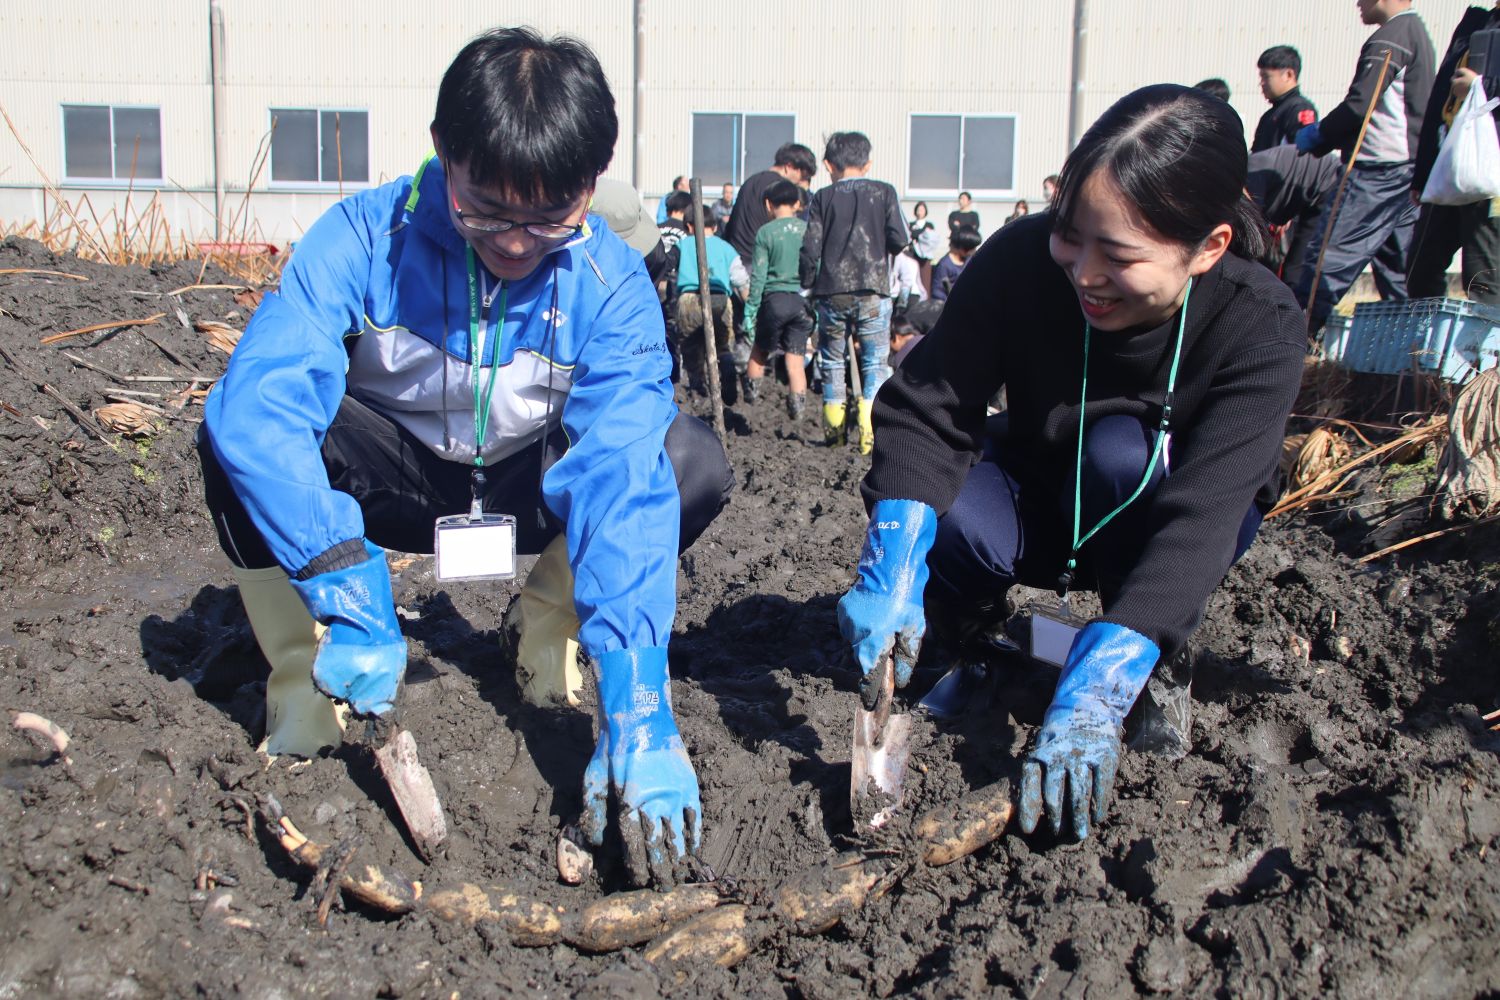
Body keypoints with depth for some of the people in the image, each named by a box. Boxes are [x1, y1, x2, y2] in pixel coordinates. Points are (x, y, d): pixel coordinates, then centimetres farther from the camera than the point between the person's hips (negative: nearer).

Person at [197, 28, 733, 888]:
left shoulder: (612, 285, -26)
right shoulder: (365, 237, -26)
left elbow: (621, 478, -37)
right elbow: (256, 402, -38)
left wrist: (636, 708, -47)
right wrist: (349, 594, -50)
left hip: (530, 486, 1)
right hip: (393, 477, 0)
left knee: (694, 464, -27)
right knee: (234, 442, -31)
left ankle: (549, 629, -1)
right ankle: (309, 685, -13)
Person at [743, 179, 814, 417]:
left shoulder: (766, 232, -4)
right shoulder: (808, 230, 3)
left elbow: (758, 275, -6)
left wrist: (750, 309, -1)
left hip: (775, 298, -2)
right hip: (802, 300, 2)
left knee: (760, 349, 18)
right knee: (796, 358, 5)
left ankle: (751, 391, 26)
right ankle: (797, 408, 3)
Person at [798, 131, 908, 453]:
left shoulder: (822, 198, 3)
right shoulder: (884, 192, 2)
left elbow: (810, 249, -1)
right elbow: (899, 240, -4)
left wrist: (808, 285, 13)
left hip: (832, 292, 1)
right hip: (873, 292, -1)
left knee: (832, 362, 14)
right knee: (874, 363, 5)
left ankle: (834, 430, 17)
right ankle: (869, 432, -7)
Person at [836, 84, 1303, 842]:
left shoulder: (1262, 331, -31)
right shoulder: (1023, 260, -27)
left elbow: (1201, 517, -39)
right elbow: (924, 410, -28)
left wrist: (1096, 692, -50)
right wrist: (891, 570, -44)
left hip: (1154, 528, -1)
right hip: (1038, 506, 1)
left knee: (1123, 452, -35)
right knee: (940, 511, -32)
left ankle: (1154, 674, -10)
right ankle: (960, 637, 4)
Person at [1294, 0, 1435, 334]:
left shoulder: (1389, 38, -11)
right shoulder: (1418, 34, 20)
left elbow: (1359, 104, -18)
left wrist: (1316, 136, -4)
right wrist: (1323, 135, 17)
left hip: (1379, 170, -10)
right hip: (1409, 168, 10)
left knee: (1329, 254, -11)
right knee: (1399, 265, 12)